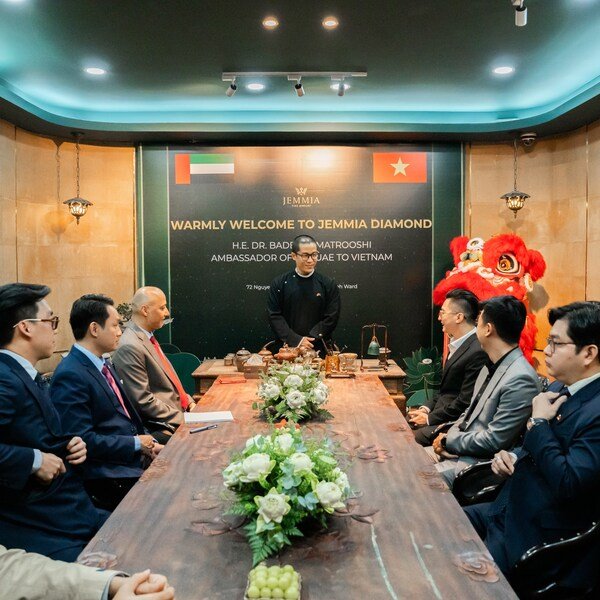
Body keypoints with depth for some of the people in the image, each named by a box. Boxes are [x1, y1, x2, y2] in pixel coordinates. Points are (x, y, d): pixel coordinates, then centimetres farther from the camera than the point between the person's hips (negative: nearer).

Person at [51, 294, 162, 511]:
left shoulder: (103, 365, 12)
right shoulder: (70, 376, -17)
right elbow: (83, 439, -21)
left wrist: (149, 444, 2)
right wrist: (136, 444, -13)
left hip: (135, 459, 9)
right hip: (109, 477, -9)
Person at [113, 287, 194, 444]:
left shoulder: (148, 337, 11)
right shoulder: (129, 347, -18)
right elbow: (143, 400, -20)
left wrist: (189, 402, 8)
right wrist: (182, 419, -17)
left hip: (179, 412, 9)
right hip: (162, 429, -9)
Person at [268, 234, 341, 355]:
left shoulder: (328, 284, 2)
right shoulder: (279, 284, 3)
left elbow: (331, 318, -2)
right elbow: (274, 317, -1)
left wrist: (307, 341, -11)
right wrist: (296, 340, -12)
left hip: (319, 350, 0)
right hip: (288, 348, 0)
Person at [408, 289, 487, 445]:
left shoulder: (478, 352, -23)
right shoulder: (458, 344, 9)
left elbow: (465, 402, -21)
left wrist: (430, 418, -13)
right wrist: (426, 408, 4)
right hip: (441, 411, 9)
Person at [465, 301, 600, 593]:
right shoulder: (559, 389, 6)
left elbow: (568, 484, -29)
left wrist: (538, 422, -19)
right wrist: (510, 457, -2)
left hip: (545, 538, -9)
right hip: (508, 510, 9)